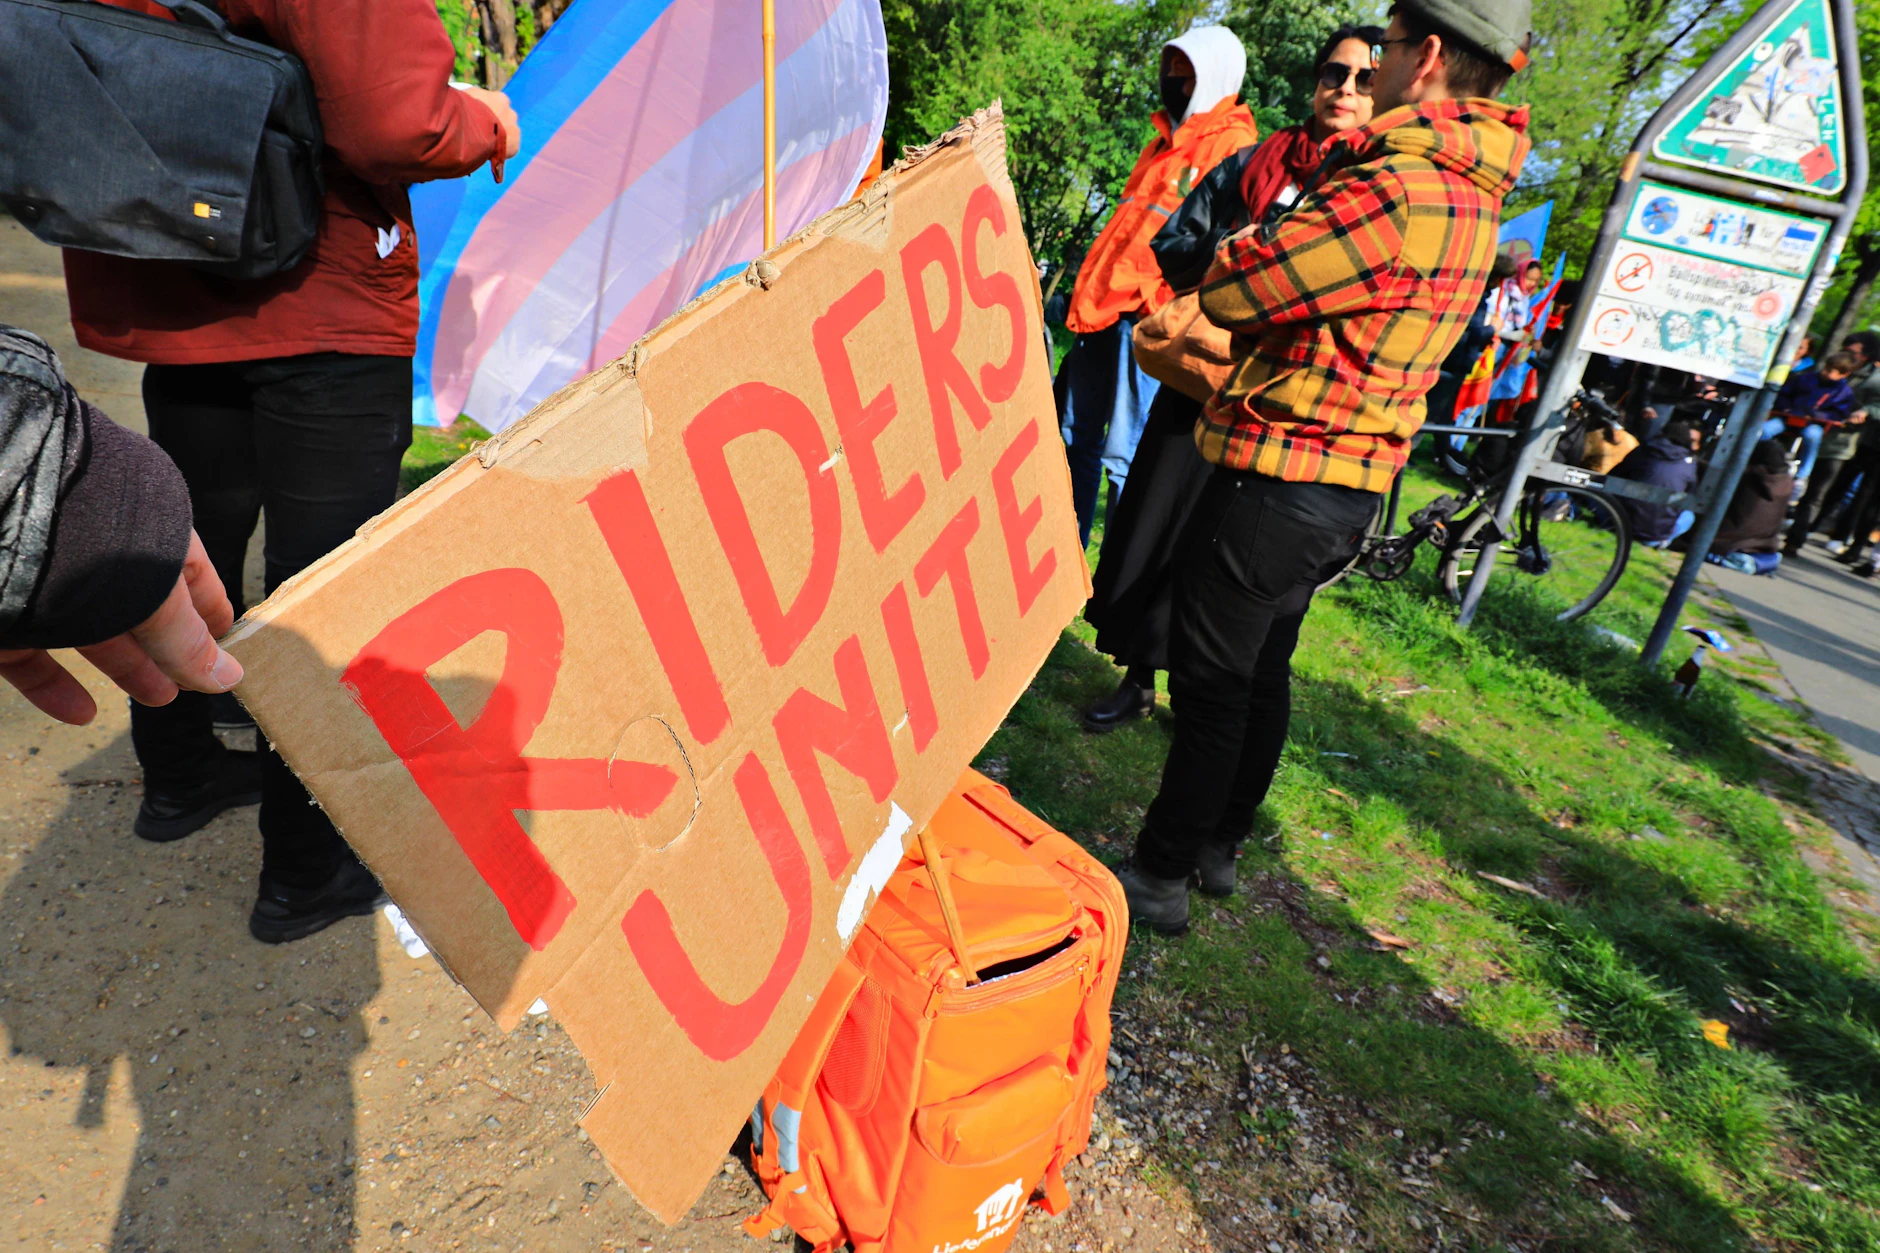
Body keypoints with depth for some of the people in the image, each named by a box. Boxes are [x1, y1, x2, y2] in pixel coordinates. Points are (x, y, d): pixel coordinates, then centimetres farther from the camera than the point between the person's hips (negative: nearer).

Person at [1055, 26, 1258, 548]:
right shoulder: (1164, 142, 23)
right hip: (1101, 310, 9)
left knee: (1126, 458, -9)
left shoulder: (1233, 149, -5)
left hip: (1146, 320, -9)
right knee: (1076, 441, 13)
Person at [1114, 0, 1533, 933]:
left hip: (1278, 480, -10)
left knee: (1210, 681, 1)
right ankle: (1217, 846, 35)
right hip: (1353, 485, 10)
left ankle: (1160, 876, 16)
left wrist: (1241, 250, 1)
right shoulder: (1469, 195, 11)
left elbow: (1230, 292, -18)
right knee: (1263, 671, 19)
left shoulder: (1395, 191, -21)